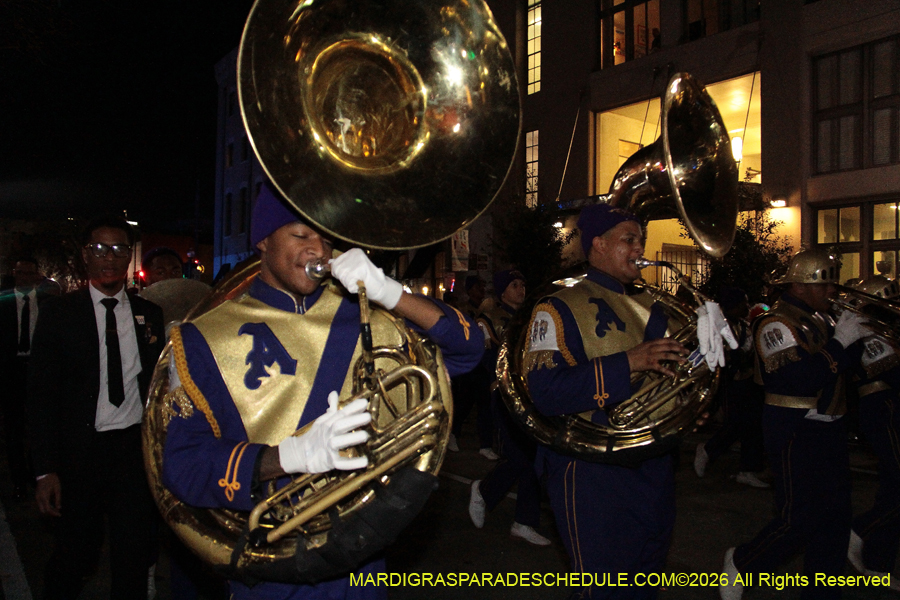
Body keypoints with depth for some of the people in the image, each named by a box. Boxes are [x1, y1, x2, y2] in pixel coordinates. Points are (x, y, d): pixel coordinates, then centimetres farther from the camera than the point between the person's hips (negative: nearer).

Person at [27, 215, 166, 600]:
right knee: (77, 553, 11)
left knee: (135, 555, 8)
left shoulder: (149, 314, 5)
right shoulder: (59, 312, -2)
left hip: (137, 447, 2)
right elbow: (41, 393, -3)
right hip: (81, 450, -1)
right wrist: (46, 470, -8)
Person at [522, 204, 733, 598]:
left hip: (654, 468, 7)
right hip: (593, 473, -7)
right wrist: (627, 363, -27)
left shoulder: (650, 307, 13)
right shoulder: (560, 309, -10)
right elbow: (546, 392, -22)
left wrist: (704, 351, -2)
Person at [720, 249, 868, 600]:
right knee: (798, 520, -3)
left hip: (829, 429, 9)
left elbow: (845, 364, 11)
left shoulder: (820, 320, 13)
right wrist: (840, 342, -21)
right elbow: (800, 379, -26)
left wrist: (857, 334, -4)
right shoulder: (778, 323, -15)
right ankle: (741, 564, 20)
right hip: (795, 432, -9)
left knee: (835, 518, 12)